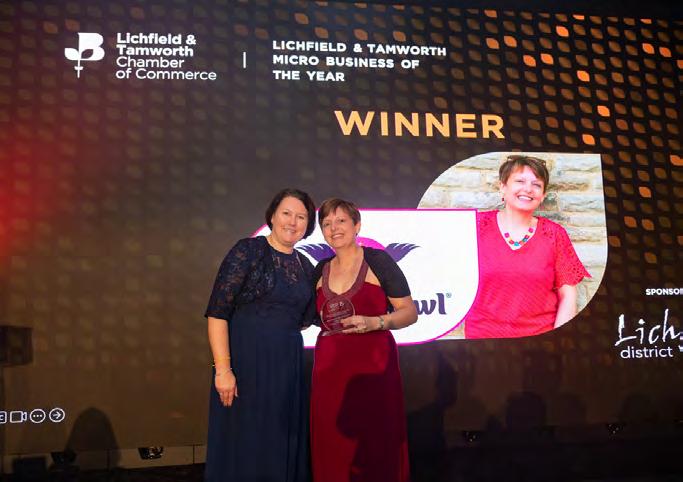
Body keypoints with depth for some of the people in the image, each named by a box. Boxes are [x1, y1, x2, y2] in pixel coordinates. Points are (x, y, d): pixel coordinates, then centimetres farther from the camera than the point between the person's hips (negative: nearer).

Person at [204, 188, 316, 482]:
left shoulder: (306, 267, 10)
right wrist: (223, 369, -19)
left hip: (289, 364, 6)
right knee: (244, 446, 4)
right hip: (246, 359, -5)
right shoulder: (248, 251, -7)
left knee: (282, 447, 12)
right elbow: (217, 311, -14)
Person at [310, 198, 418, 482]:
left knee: (374, 447, -2)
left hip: (373, 364, -4)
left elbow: (410, 313, -3)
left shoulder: (378, 261, -2)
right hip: (329, 366, 4)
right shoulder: (320, 271, 13)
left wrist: (374, 323, -17)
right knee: (332, 450, 6)